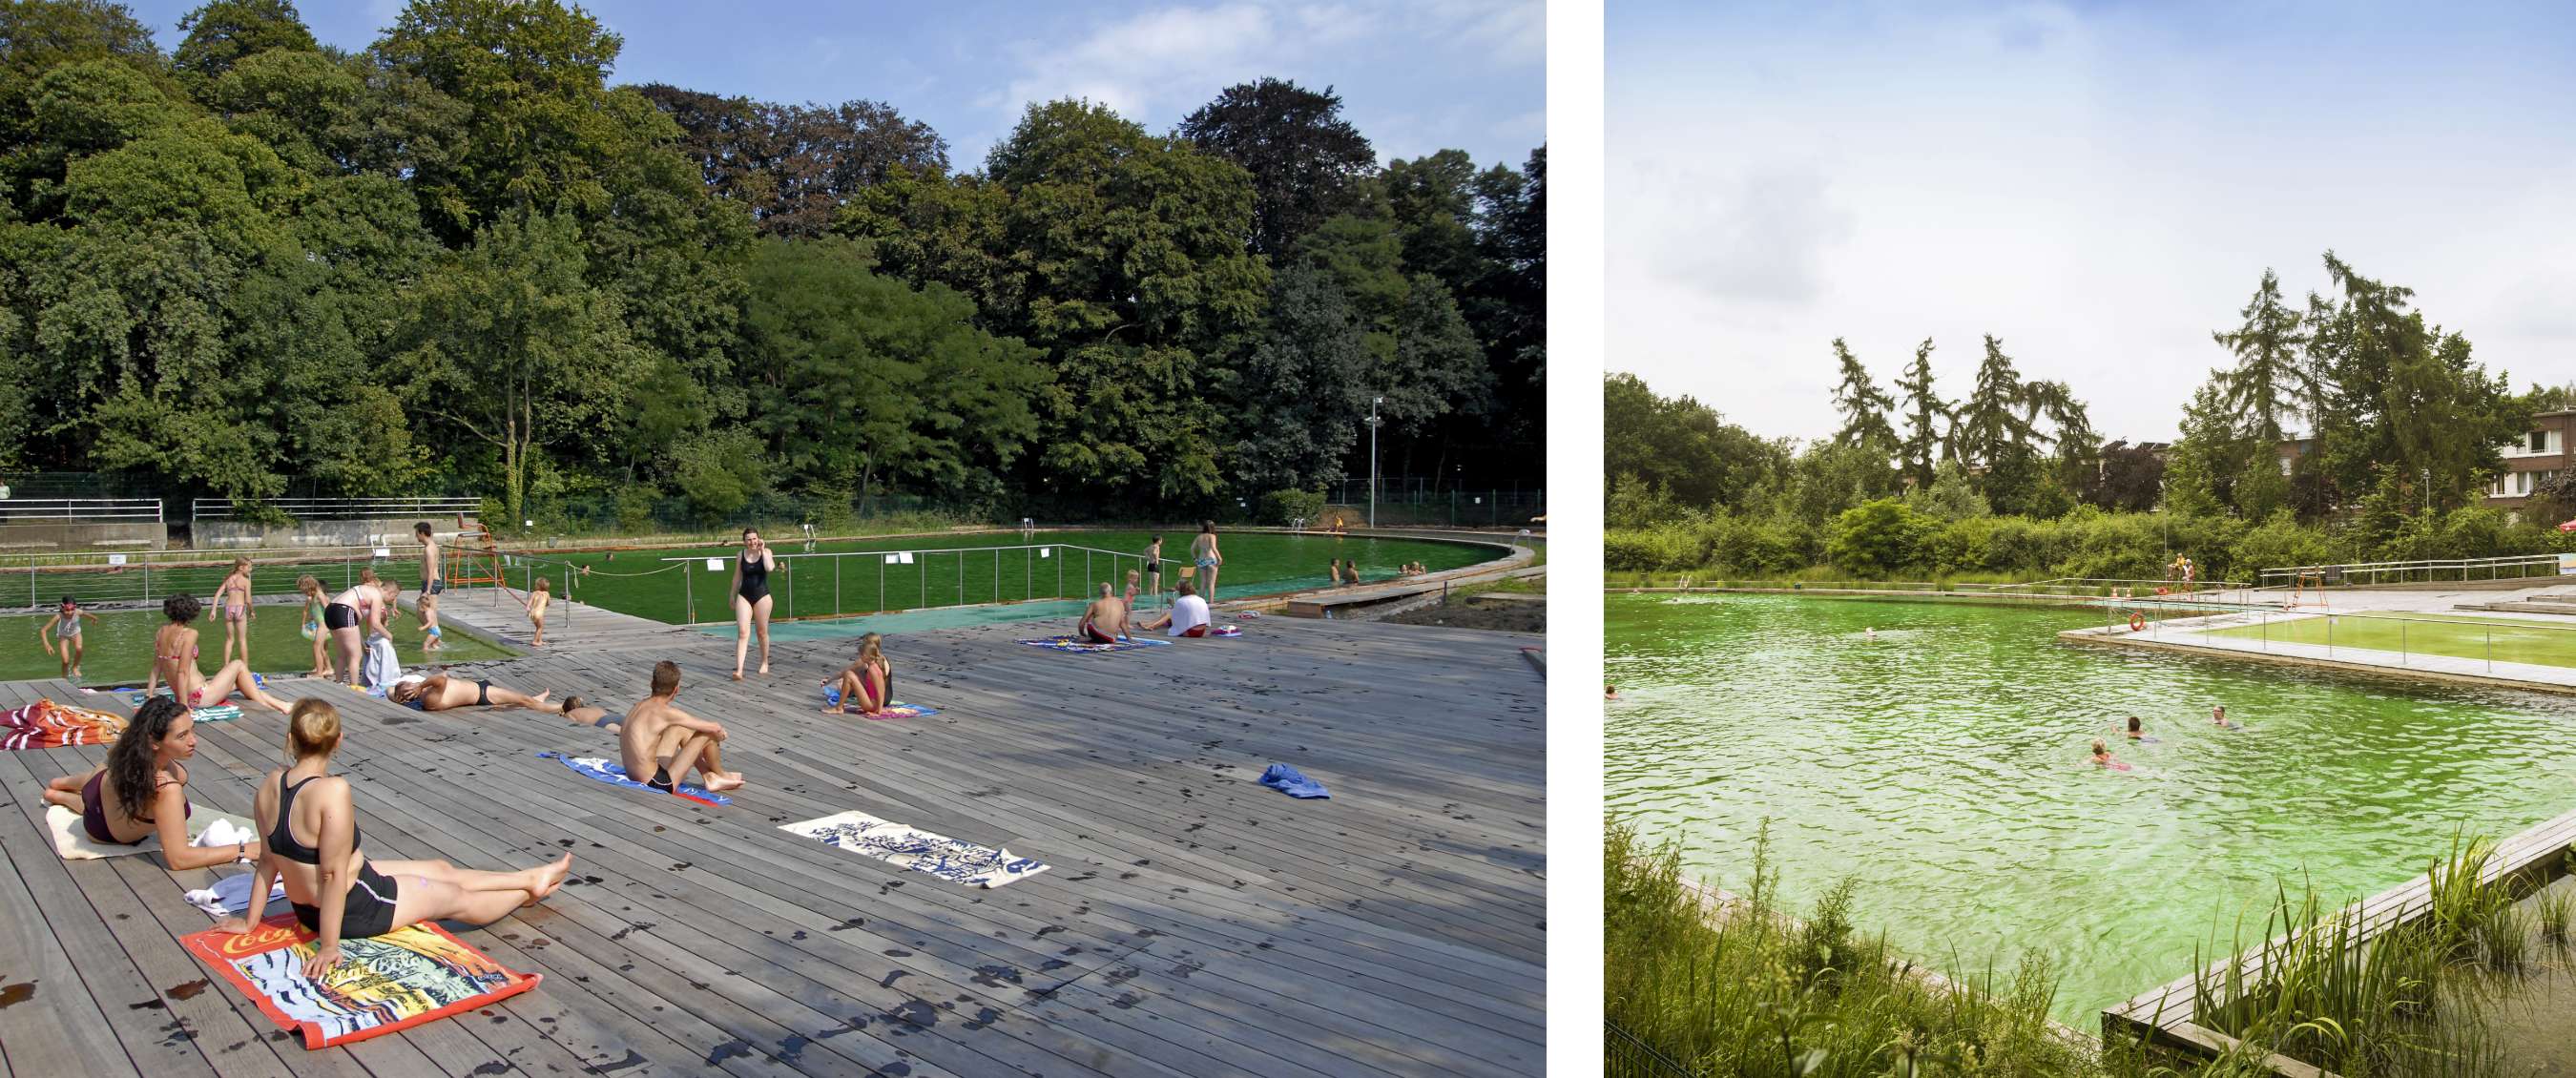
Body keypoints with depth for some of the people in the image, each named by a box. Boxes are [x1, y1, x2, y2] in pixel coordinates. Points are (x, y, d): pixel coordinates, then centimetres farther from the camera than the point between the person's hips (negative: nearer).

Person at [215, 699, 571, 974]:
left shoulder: (270, 785, -7)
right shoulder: (332, 791, -31)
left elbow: (268, 860, 1)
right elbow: (333, 873, -28)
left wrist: (250, 921, 12)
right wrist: (328, 946, -21)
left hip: (307, 908, 8)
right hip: (353, 910, -8)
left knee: (442, 870, 22)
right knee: (457, 898, 16)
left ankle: (531, 877, 39)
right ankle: (529, 891, 41)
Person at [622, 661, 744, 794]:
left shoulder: (640, 706, 7)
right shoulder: (666, 712, -17)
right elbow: (715, 728, -11)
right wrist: (720, 734, 14)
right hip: (660, 784, -9)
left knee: (684, 730, 22)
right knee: (708, 733, -2)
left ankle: (709, 778, 29)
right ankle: (720, 775, 25)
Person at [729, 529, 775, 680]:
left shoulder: (766, 552, -2)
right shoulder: (741, 555, 2)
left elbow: (770, 567, -22)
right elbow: (737, 577, 12)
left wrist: (763, 550, -15)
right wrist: (732, 596, 16)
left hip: (762, 596, -1)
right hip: (744, 596, 1)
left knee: (762, 632, 11)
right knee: (742, 632, -10)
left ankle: (764, 663, 31)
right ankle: (739, 669, -16)